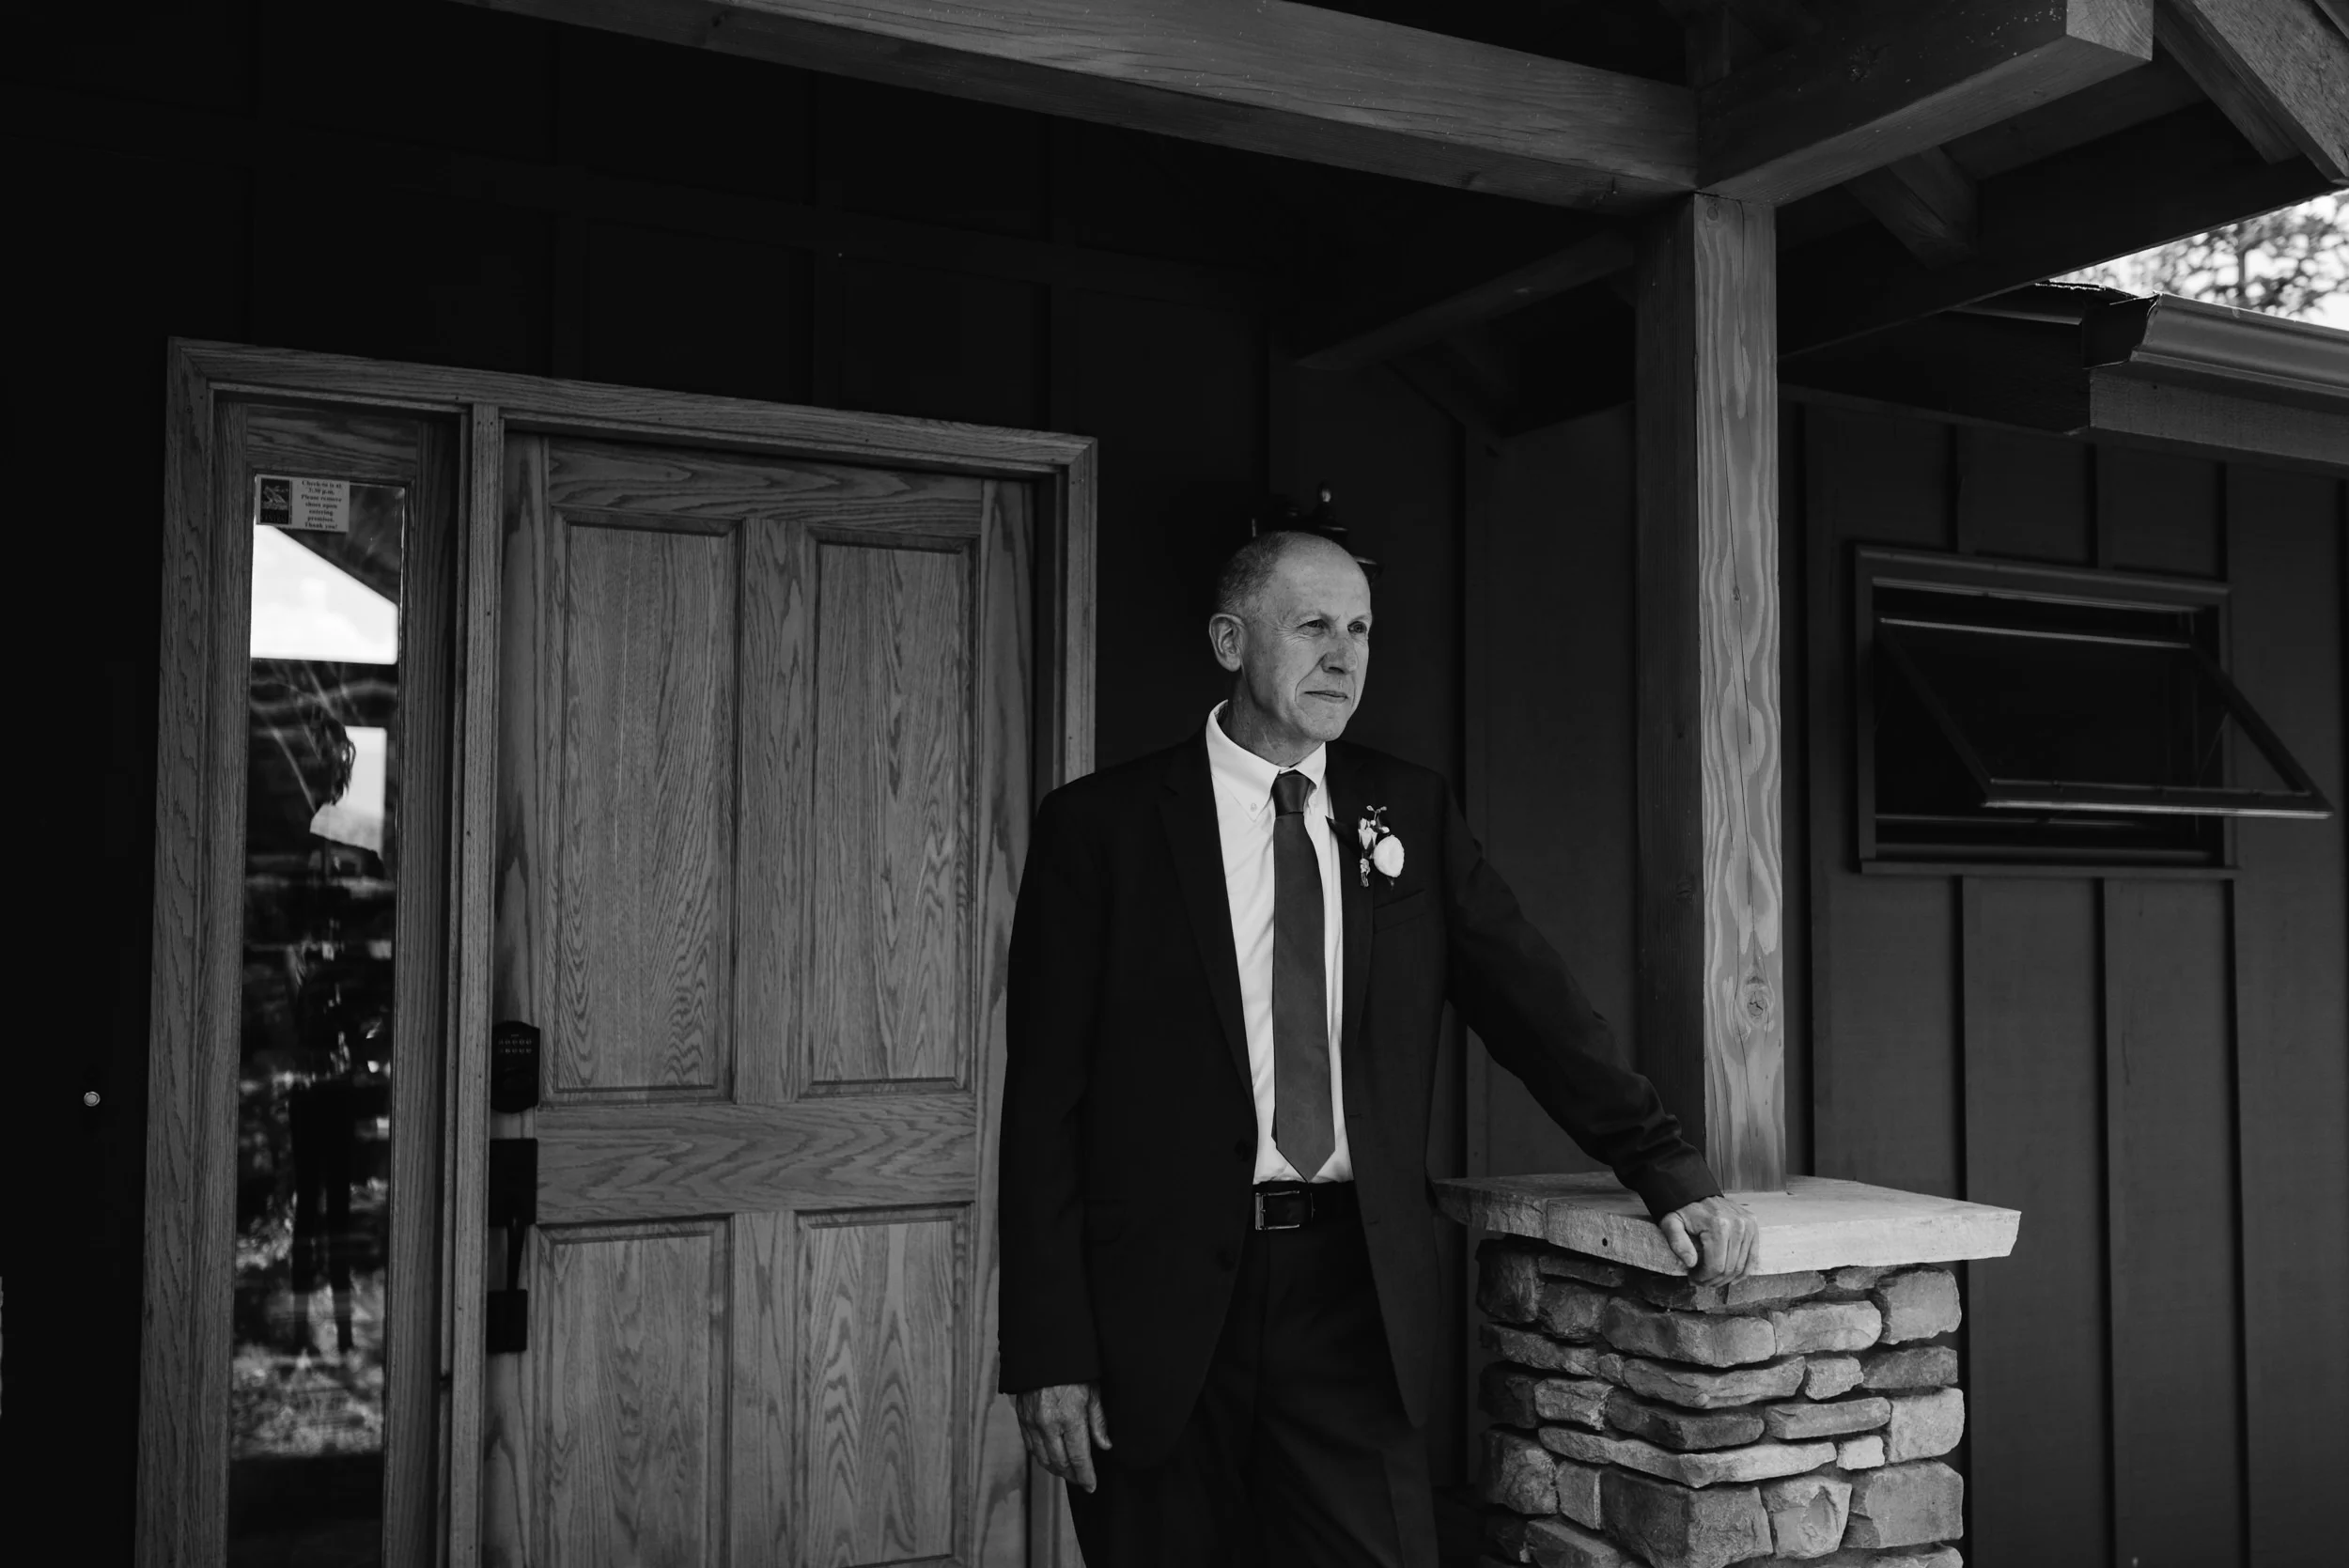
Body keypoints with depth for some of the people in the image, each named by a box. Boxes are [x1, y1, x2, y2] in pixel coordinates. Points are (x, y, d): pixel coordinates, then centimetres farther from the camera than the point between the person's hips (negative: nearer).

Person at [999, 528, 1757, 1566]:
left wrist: (1671, 1174, 2)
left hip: (1354, 1291, 2)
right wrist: (1048, 1354, -8)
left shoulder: (1410, 814, 8)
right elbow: (1045, 1100, -4)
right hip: (1163, 1305, -2)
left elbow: (1533, 1005, 10)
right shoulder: (1100, 826, -2)